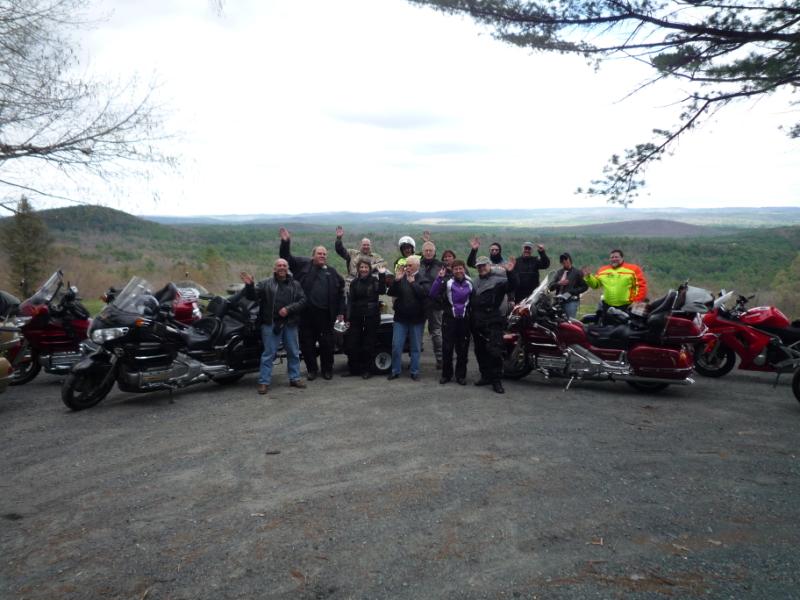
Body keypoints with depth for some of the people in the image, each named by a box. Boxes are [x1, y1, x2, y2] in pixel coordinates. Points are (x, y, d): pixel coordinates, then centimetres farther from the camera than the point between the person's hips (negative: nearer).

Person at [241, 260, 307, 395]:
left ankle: (295, 378, 24)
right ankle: (264, 382, 3)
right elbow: (252, 296, -6)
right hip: (270, 323, -3)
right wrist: (249, 285, -26)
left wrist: (288, 309, -14)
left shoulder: (295, 285, 9)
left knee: (293, 353, 11)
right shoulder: (265, 284, 3)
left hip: (290, 324, 3)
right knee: (268, 353, -1)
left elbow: (302, 300, 0)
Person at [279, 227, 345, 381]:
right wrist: (285, 243, -10)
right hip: (306, 313, -1)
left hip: (325, 314, 1)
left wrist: (341, 312, 6)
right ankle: (311, 369, 20)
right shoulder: (303, 264, 6)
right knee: (307, 343, 6)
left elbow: (340, 292, 12)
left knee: (327, 343, 7)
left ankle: (327, 369, 22)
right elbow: (286, 258, 4)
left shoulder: (332, 272, 11)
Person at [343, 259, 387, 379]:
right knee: (352, 343, 4)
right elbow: (350, 301, 7)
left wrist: (382, 275, -28)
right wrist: (348, 318, 1)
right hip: (356, 316, 3)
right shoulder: (354, 283, 8)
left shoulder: (374, 281, 0)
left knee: (369, 344, 4)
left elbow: (382, 291, -19)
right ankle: (352, 368, 17)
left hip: (371, 316, -3)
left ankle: (367, 370, 14)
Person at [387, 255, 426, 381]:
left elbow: (425, 293, -21)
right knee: (396, 346, 3)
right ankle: (395, 371, 15)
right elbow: (391, 293, -3)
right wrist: (396, 280, -16)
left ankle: (415, 372, 18)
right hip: (401, 317, 2)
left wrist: (413, 282, -25)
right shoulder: (401, 277, 4)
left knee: (415, 347, 8)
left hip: (416, 318, -2)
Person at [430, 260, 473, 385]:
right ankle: (446, 374, 15)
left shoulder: (469, 283, 6)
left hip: (464, 319, 2)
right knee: (447, 348, 2)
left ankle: (461, 375, 17)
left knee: (463, 349, 6)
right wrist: (439, 278, -23)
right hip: (449, 318, -2)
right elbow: (433, 294, -14)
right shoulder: (447, 281, -3)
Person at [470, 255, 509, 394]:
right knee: (480, 350, 11)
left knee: (494, 351, -11)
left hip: (493, 321, -7)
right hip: (477, 321, 7)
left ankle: (496, 380, -5)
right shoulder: (475, 281, 21)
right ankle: (486, 376, 23)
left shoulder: (498, 279, -2)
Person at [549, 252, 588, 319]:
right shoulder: (559, 272, 17)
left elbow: (584, 286, 1)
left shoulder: (577, 273, 7)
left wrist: (571, 292, -9)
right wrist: (559, 283, -9)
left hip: (572, 301, -4)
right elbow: (551, 287, 11)